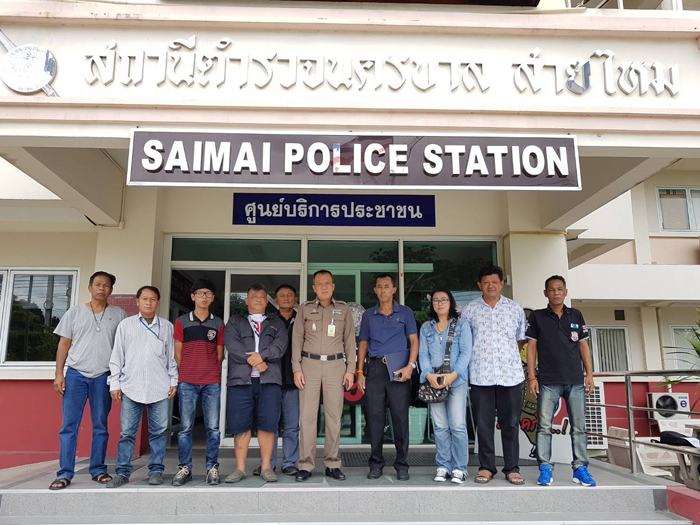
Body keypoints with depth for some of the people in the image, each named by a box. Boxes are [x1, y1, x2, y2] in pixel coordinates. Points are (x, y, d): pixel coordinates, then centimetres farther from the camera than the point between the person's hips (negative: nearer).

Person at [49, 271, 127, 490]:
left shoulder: (119, 314, 8)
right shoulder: (75, 312, 8)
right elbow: (64, 344, 7)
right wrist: (59, 373, 0)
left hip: (104, 376, 0)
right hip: (75, 374, 0)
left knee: (100, 425, 6)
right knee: (69, 425, -1)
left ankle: (98, 470, 15)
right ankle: (64, 473, 6)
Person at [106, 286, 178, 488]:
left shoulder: (167, 326, 10)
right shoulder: (126, 325, 9)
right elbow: (117, 356, 9)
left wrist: (174, 381, 8)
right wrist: (114, 383, 5)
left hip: (160, 388, 0)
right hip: (131, 386, 0)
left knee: (158, 431, 3)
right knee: (127, 432, 2)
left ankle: (156, 471, 14)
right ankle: (123, 472, 13)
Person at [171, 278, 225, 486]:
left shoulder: (218, 324, 10)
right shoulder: (182, 322, 7)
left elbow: (220, 354, 11)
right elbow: (178, 353, 8)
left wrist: (213, 374, 4)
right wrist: (185, 374, 5)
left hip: (212, 382, 1)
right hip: (187, 382, 0)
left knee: (213, 427, 1)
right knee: (185, 427, 2)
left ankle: (212, 468, 10)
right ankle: (185, 468, 12)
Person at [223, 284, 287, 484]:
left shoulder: (277, 323, 20)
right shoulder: (235, 321, 18)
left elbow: (280, 345, 2)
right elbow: (231, 344, 0)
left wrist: (261, 355, -15)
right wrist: (253, 360, -11)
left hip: (269, 379, 0)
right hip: (240, 379, 0)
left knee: (267, 424, -3)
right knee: (240, 425, 0)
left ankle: (266, 467, 6)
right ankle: (240, 468, 10)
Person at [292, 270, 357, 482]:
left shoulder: (343, 309, 9)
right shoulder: (305, 309, 8)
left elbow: (350, 340, 8)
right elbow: (297, 339, 6)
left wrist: (350, 369, 1)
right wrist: (297, 369, -2)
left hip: (335, 365, 1)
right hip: (310, 364, 0)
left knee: (334, 415, 2)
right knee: (307, 415, -2)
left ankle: (332, 464, 11)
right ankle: (305, 465, 4)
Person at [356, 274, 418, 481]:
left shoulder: (405, 312, 8)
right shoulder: (368, 315, 14)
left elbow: (414, 341, 4)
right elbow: (363, 344, 15)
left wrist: (410, 365, -11)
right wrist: (359, 372, 6)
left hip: (399, 369, -2)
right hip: (375, 368, 2)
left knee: (400, 416, -2)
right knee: (375, 416, 3)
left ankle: (402, 464, 9)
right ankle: (376, 463, 13)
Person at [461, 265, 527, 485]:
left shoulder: (515, 309, 9)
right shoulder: (469, 310, 5)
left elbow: (521, 339, 16)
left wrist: (509, 355, 8)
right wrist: (479, 356, 5)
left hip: (511, 374, 1)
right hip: (481, 375, -1)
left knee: (510, 423, 6)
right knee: (484, 423, 5)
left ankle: (512, 468, 16)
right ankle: (486, 467, 15)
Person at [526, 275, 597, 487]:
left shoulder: (576, 315, 10)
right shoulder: (537, 317, 4)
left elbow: (584, 346, 12)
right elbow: (531, 347, 3)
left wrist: (590, 373, 4)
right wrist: (531, 376, -4)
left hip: (576, 381, 2)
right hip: (548, 382, -2)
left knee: (579, 426, 5)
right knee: (544, 426, -2)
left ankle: (580, 468, 15)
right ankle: (545, 469, 6)